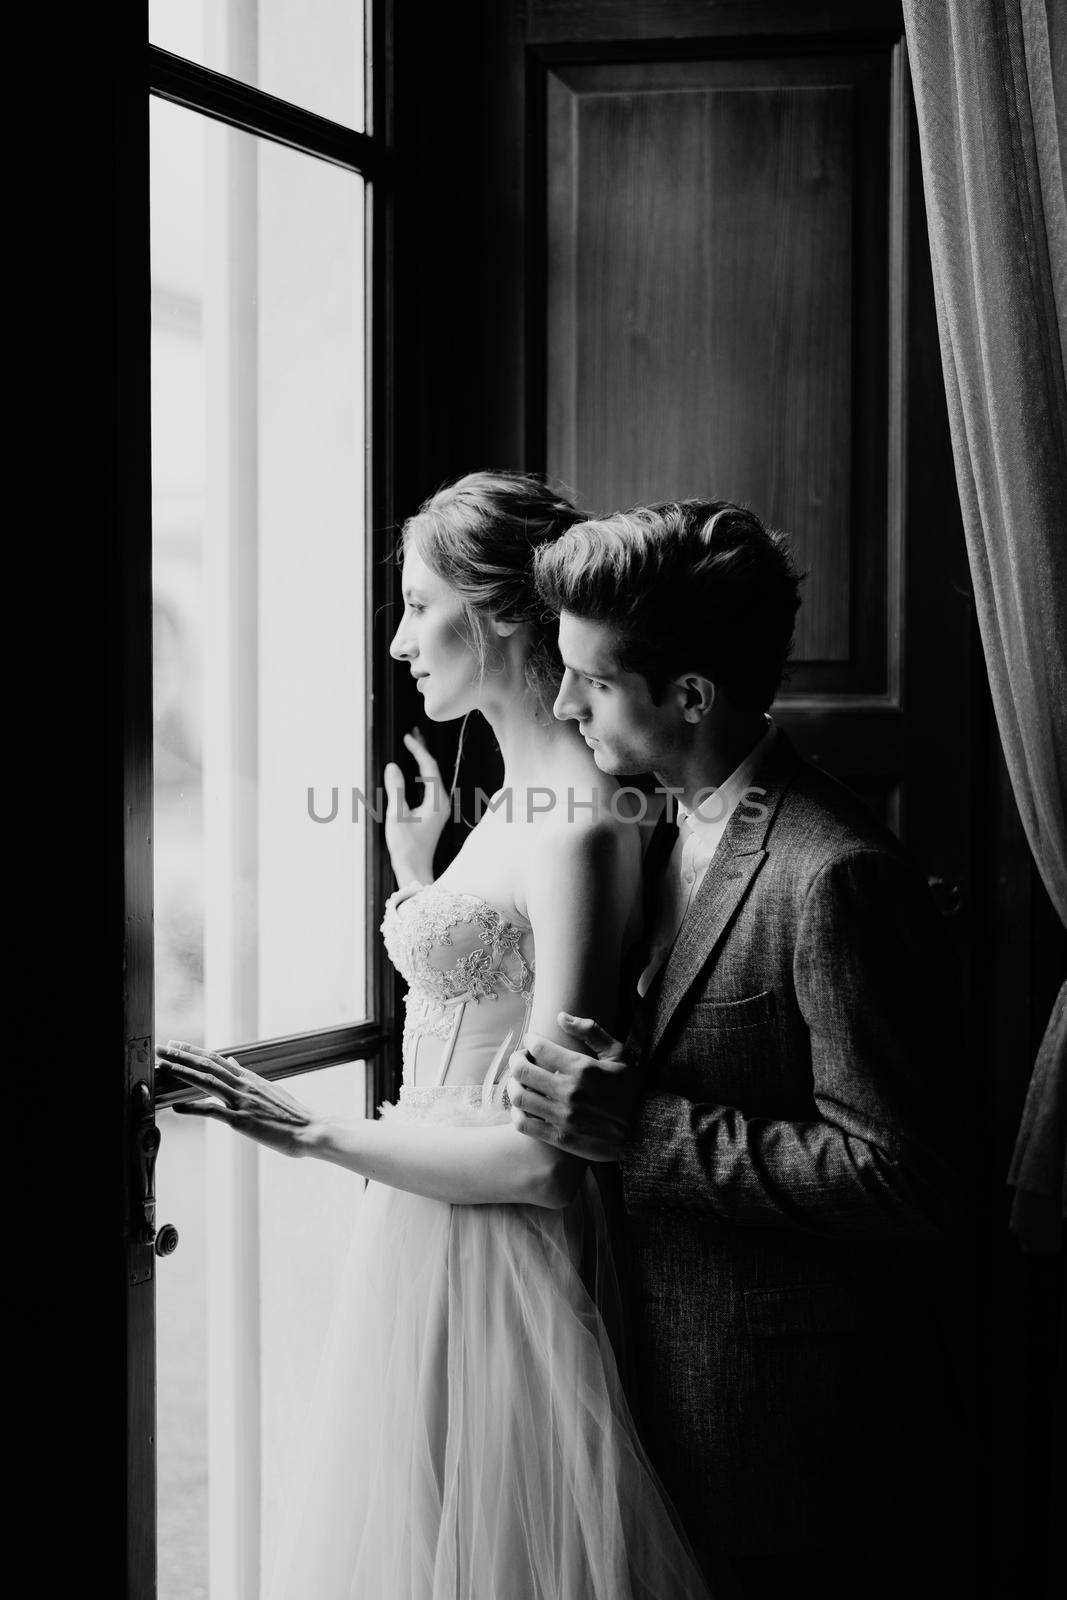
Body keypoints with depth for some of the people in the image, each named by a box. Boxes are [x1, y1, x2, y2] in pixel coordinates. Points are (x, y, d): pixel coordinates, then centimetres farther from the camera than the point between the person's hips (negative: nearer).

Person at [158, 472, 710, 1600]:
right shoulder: (514, 801, 9)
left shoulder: (576, 827, -20)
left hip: (499, 1272, -9)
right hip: (424, 1251, 9)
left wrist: (313, 1133, -17)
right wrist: (415, 873, 13)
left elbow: (537, 1154, -22)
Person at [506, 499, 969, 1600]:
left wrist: (637, 1127, -24)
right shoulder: (677, 834, 9)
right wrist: (595, 1084, -4)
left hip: (805, 1411, -8)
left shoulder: (836, 877, -22)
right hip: (680, 1371, 9)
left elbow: (904, 1181, -23)